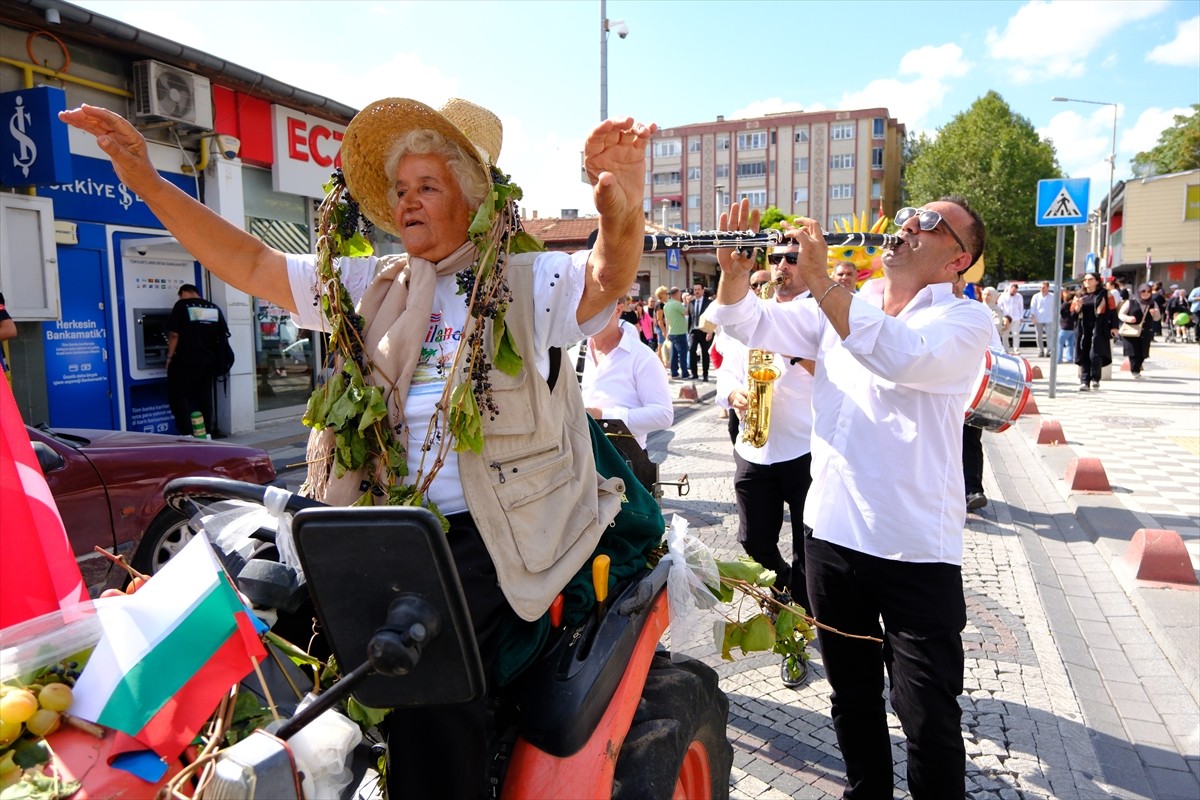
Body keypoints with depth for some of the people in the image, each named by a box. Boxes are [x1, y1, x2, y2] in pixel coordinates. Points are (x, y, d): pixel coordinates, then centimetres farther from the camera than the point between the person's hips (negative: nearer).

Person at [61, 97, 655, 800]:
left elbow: (607, 279, -17)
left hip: (485, 536, -5)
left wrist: (624, 212, -39)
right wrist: (149, 183, 6)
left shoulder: (529, 283, 2)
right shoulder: (373, 288, 16)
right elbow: (250, 264, 14)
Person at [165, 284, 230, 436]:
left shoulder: (182, 305, -5)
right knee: (204, 397, 12)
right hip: (208, 361, 5)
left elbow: (174, 334, -11)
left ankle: (186, 434, -4)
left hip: (186, 361, -5)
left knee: (178, 395, 4)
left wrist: (170, 356, -2)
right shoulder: (214, 308, 9)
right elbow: (224, 334, 10)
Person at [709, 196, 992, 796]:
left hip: (917, 551, -5)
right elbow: (749, 324, 4)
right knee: (852, 699, 22)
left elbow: (904, 357, -27)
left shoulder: (965, 321, -6)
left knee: (929, 718, 4)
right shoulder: (842, 307, 9)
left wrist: (820, 281, -31)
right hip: (831, 535, 5)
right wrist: (734, 268, -15)